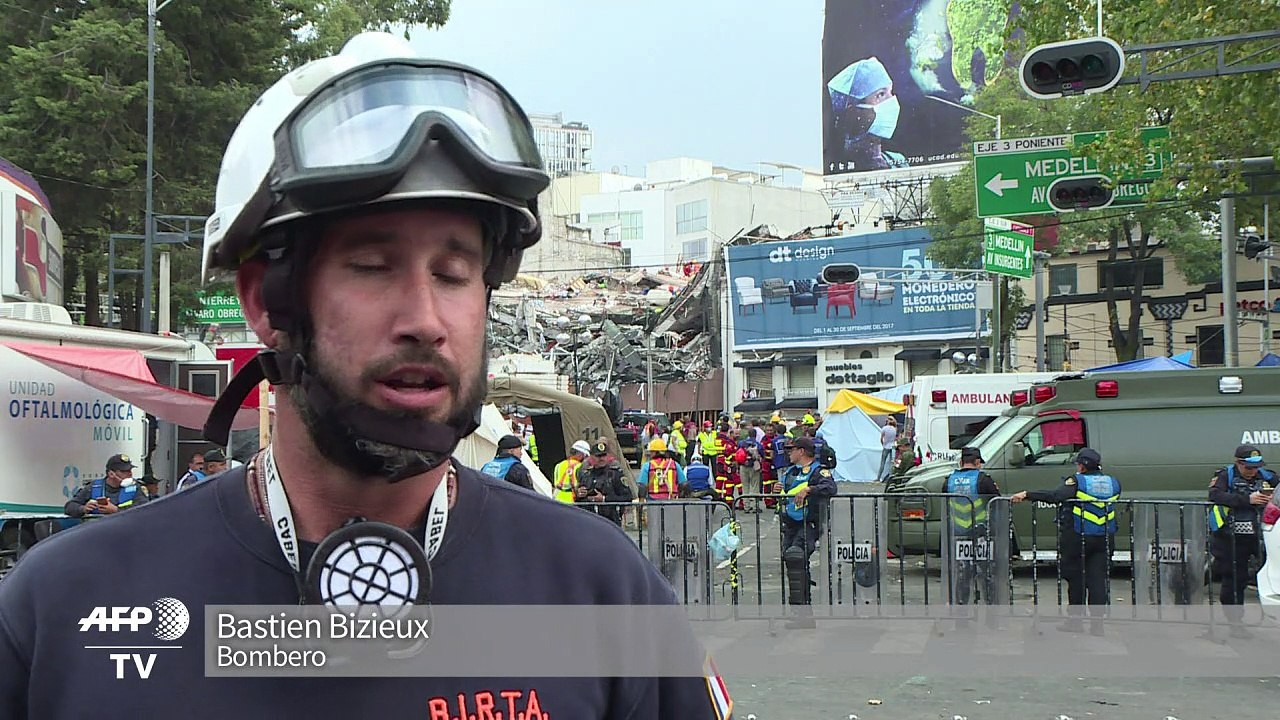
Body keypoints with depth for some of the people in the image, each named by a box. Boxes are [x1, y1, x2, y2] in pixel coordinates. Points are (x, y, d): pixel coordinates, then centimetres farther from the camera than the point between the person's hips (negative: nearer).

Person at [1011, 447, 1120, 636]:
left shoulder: (1077, 482, -10)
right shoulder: (1112, 483, 6)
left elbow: (1056, 495, -24)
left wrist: (1027, 494, -26)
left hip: (1077, 538, -4)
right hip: (1105, 539, 4)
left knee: (1076, 579, 7)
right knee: (1098, 579, 5)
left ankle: (1075, 620, 13)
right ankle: (1097, 622, 2)